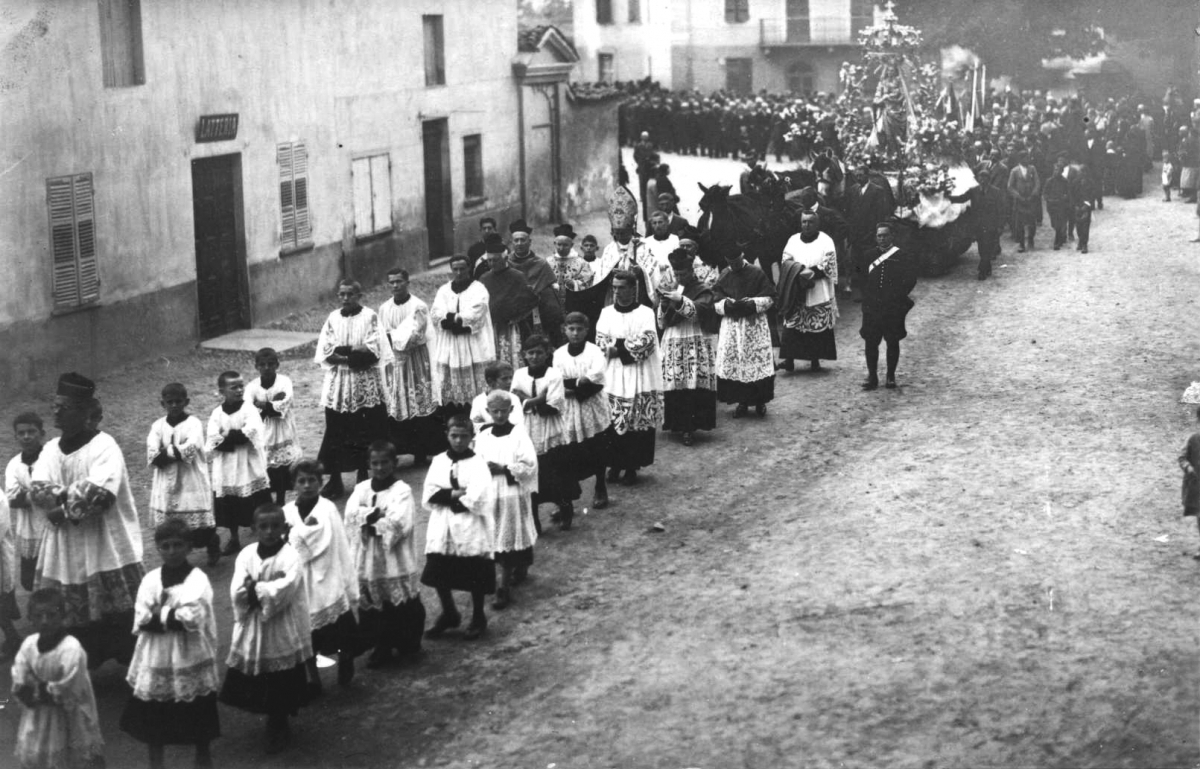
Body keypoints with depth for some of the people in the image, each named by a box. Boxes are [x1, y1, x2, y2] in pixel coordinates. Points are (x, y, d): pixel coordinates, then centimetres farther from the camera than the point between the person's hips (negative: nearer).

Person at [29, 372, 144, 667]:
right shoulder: (51, 448, 8)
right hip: (64, 550, 6)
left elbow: (98, 495, -24)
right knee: (69, 618, 9)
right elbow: (37, 491, -5)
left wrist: (61, 507, -15)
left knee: (118, 615, 1)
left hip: (106, 549, -6)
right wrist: (74, 492, -18)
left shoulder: (104, 446, -12)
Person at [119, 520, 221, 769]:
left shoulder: (198, 578, -8)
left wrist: (160, 614, -13)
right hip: (156, 658, 3)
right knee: (153, 715, 11)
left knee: (198, 716, 10)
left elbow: (192, 618, -20)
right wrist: (174, 617, -18)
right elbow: (141, 621, -8)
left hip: (190, 658, -3)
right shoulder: (150, 579, 2)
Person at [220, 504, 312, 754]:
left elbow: (282, 593, -24)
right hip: (252, 630, 4)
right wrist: (266, 589, -21)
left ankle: (278, 728, 28)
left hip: (283, 633, -4)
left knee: (281, 686, 7)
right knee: (255, 685, 12)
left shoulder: (291, 556, -12)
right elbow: (237, 594, -10)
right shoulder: (246, 554, -1)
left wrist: (254, 589, -15)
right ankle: (274, 723, 34)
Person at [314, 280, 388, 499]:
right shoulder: (333, 318, 7)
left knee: (366, 432, 2)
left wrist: (343, 351, -13)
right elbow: (325, 352, -2)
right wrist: (355, 353, -14)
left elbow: (373, 351, -11)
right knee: (335, 432, 1)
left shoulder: (370, 317, -2)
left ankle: (364, 474, 15)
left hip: (366, 383, -2)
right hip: (338, 382, 3)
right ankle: (334, 479, 7)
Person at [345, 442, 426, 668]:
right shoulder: (361, 489, 8)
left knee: (402, 606, 2)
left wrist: (368, 518, -10)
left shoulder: (402, 490, -6)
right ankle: (381, 648, 22)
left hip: (395, 559, -4)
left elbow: (399, 524, -17)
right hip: (367, 559, 4)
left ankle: (408, 647, 19)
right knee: (372, 606, 7)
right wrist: (378, 515, -17)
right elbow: (350, 516, -6)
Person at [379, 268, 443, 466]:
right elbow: (383, 339, 6)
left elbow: (414, 335, -13)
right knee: (394, 407, 1)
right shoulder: (384, 309, 8)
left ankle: (422, 451, 3)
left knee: (420, 403, -2)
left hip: (416, 360, -4)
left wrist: (394, 337, -8)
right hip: (394, 361, 4)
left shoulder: (418, 307, -6)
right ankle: (397, 449, 5)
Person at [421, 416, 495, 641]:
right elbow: (428, 496, -4)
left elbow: (476, 500, -17)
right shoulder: (438, 461, 5)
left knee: (475, 579, 6)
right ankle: (449, 614, 29)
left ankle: (478, 619, 23)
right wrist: (453, 494, -17)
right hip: (442, 530, 4)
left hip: (471, 530, -4)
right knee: (439, 576, 8)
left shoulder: (478, 463, -7)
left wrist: (445, 497, -11)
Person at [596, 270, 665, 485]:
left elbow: (645, 342, -12)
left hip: (639, 378, -2)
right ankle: (615, 465, 10)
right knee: (612, 422, 0)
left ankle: (632, 467, 7)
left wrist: (616, 346, -11)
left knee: (638, 423, -2)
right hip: (612, 377, 3)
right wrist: (628, 347, -15)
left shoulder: (645, 313, 0)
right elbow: (601, 342, -1)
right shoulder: (606, 313, 9)